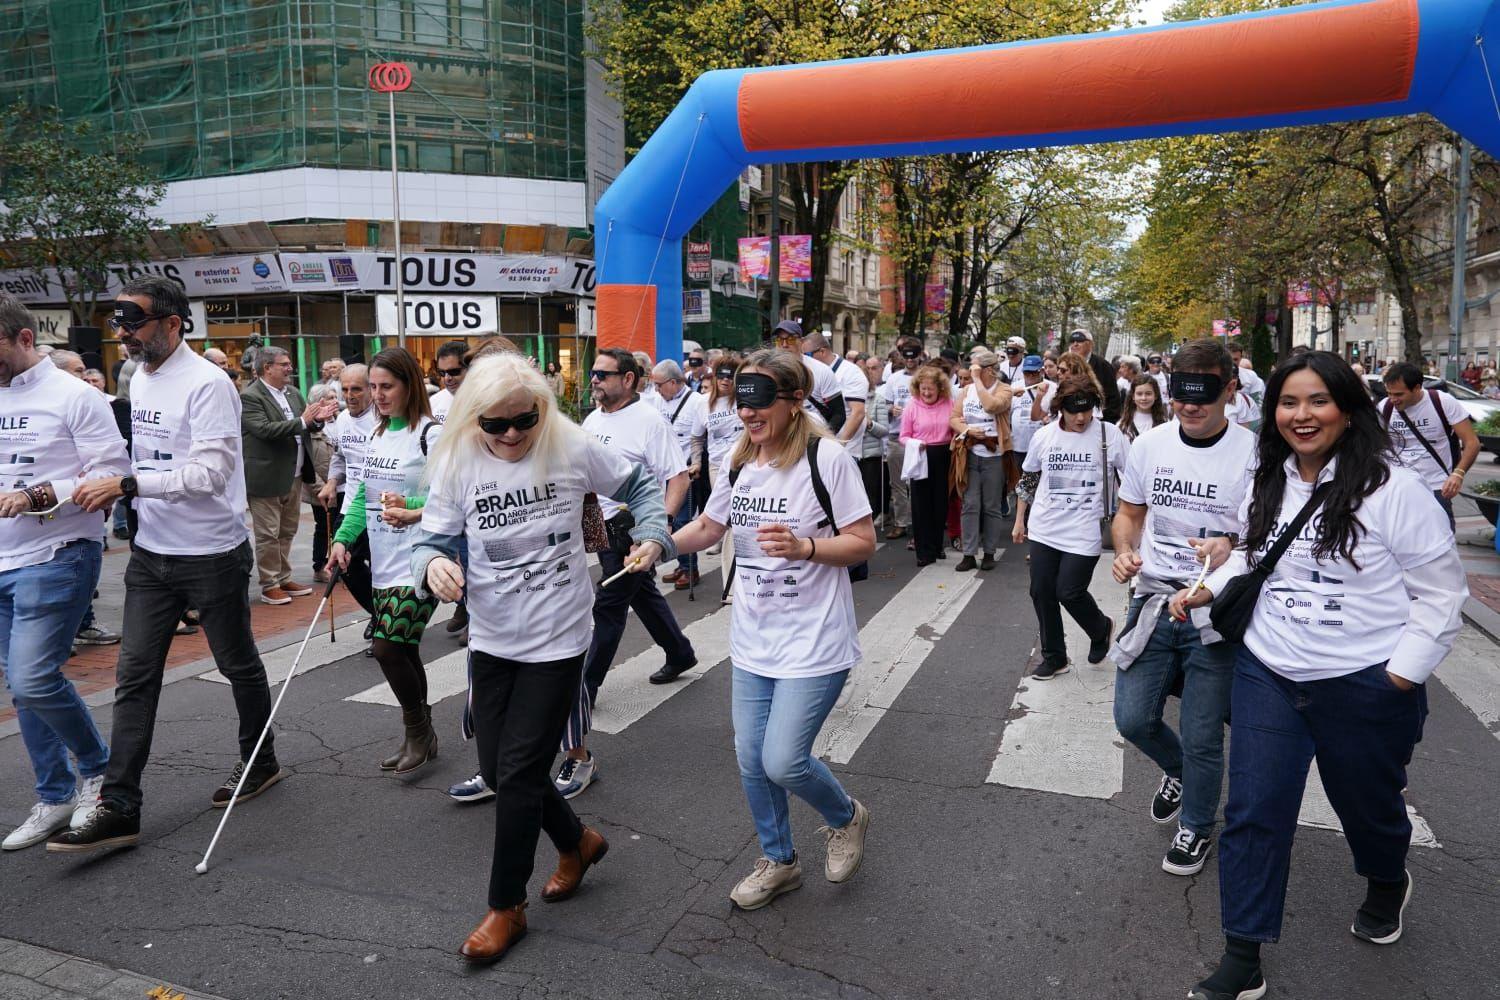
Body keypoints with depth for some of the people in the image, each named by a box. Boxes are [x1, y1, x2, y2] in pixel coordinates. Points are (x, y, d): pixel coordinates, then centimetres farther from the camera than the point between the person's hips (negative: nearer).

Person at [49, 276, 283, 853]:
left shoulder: (207, 383, -16)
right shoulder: (139, 378, 10)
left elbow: (211, 472, -25)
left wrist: (125, 485, -27)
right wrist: (113, 486, 6)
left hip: (213, 555, -7)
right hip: (151, 552, 7)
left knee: (238, 664, 11)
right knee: (134, 676, 4)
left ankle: (260, 762, 31)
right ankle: (119, 808, 8)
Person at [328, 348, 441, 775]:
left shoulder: (430, 433, -10)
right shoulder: (378, 433, 14)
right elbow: (364, 495, 17)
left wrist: (414, 512, -29)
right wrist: (343, 539, 7)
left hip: (417, 566, -8)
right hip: (383, 565, 8)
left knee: (388, 647, -11)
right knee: (403, 651, 13)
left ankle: (418, 731, 10)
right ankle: (419, 737, 26)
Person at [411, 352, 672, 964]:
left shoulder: (573, 449, -12)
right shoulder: (457, 464, -7)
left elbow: (641, 487, 4)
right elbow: (432, 539, -5)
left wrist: (652, 536, -13)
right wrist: (434, 563, -29)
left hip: (557, 639, -4)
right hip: (491, 639, 4)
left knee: (518, 772, -1)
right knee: (497, 769, 12)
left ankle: (507, 907, 20)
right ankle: (578, 842, 40)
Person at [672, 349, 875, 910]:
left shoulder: (827, 458, -14)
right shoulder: (738, 463, 5)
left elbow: (864, 543, -13)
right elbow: (707, 529, 16)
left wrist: (803, 546, -28)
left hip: (813, 641, -6)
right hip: (753, 640, 6)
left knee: (783, 762, -8)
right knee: (751, 760, 11)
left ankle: (846, 819, 25)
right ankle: (778, 862, 35)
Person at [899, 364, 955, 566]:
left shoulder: (949, 404, -1)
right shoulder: (912, 405, -4)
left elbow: (956, 431, 5)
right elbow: (904, 437, -2)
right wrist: (914, 444, -20)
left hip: (943, 457, 1)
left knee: (940, 503, 12)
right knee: (921, 504, 2)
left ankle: (937, 545, 28)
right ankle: (925, 551, 11)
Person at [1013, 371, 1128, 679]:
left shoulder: (1109, 435, -9)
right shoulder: (1044, 436, 0)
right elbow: (1028, 480, 13)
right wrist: (1019, 521, 16)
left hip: (1084, 533, -4)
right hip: (1043, 530, 4)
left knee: (1070, 592, -5)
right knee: (1042, 592, 7)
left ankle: (1101, 628, 29)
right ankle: (1054, 657, 26)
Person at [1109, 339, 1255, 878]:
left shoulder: (1254, 453, -11)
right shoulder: (1149, 444, 0)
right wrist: (1123, 551, -8)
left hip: (1215, 613, -3)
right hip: (1152, 598, 4)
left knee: (1201, 738, 7)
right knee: (1133, 718, 7)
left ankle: (1197, 827, 35)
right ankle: (1177, 770, 42)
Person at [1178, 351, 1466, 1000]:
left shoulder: (1394, 489, -14)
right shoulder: (1266, 485, 3)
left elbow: (1441, 592, -9)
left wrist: (1403, 673, -13)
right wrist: (1208, 588, 4)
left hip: (1366, 687, -4)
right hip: (1268, 676, 4)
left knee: (1368, 803, 20)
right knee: (1253, 814, 2)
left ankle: (1388, 886, 55)